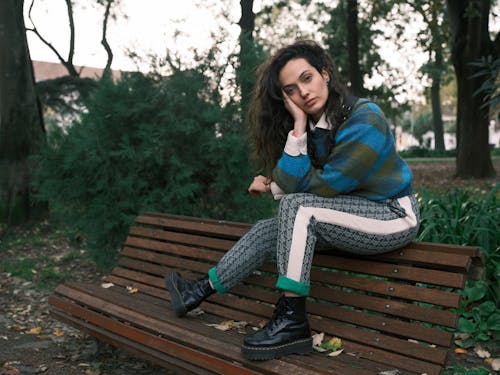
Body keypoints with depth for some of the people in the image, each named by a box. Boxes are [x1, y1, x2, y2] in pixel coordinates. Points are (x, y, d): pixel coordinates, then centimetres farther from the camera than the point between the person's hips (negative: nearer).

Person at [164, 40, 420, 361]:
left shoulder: (364, 121, -21)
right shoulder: (312, 124, 0)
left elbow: (324, 186, -21)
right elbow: (293, 183, -8)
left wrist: (279, 187, -10)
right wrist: (298, 127, -15)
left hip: (393, 216, -7)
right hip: (351, 212, 8)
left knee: (296, 206, -26)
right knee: (269, 230, 1)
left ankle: (293, 322, -23)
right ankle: (201, 291, 14)